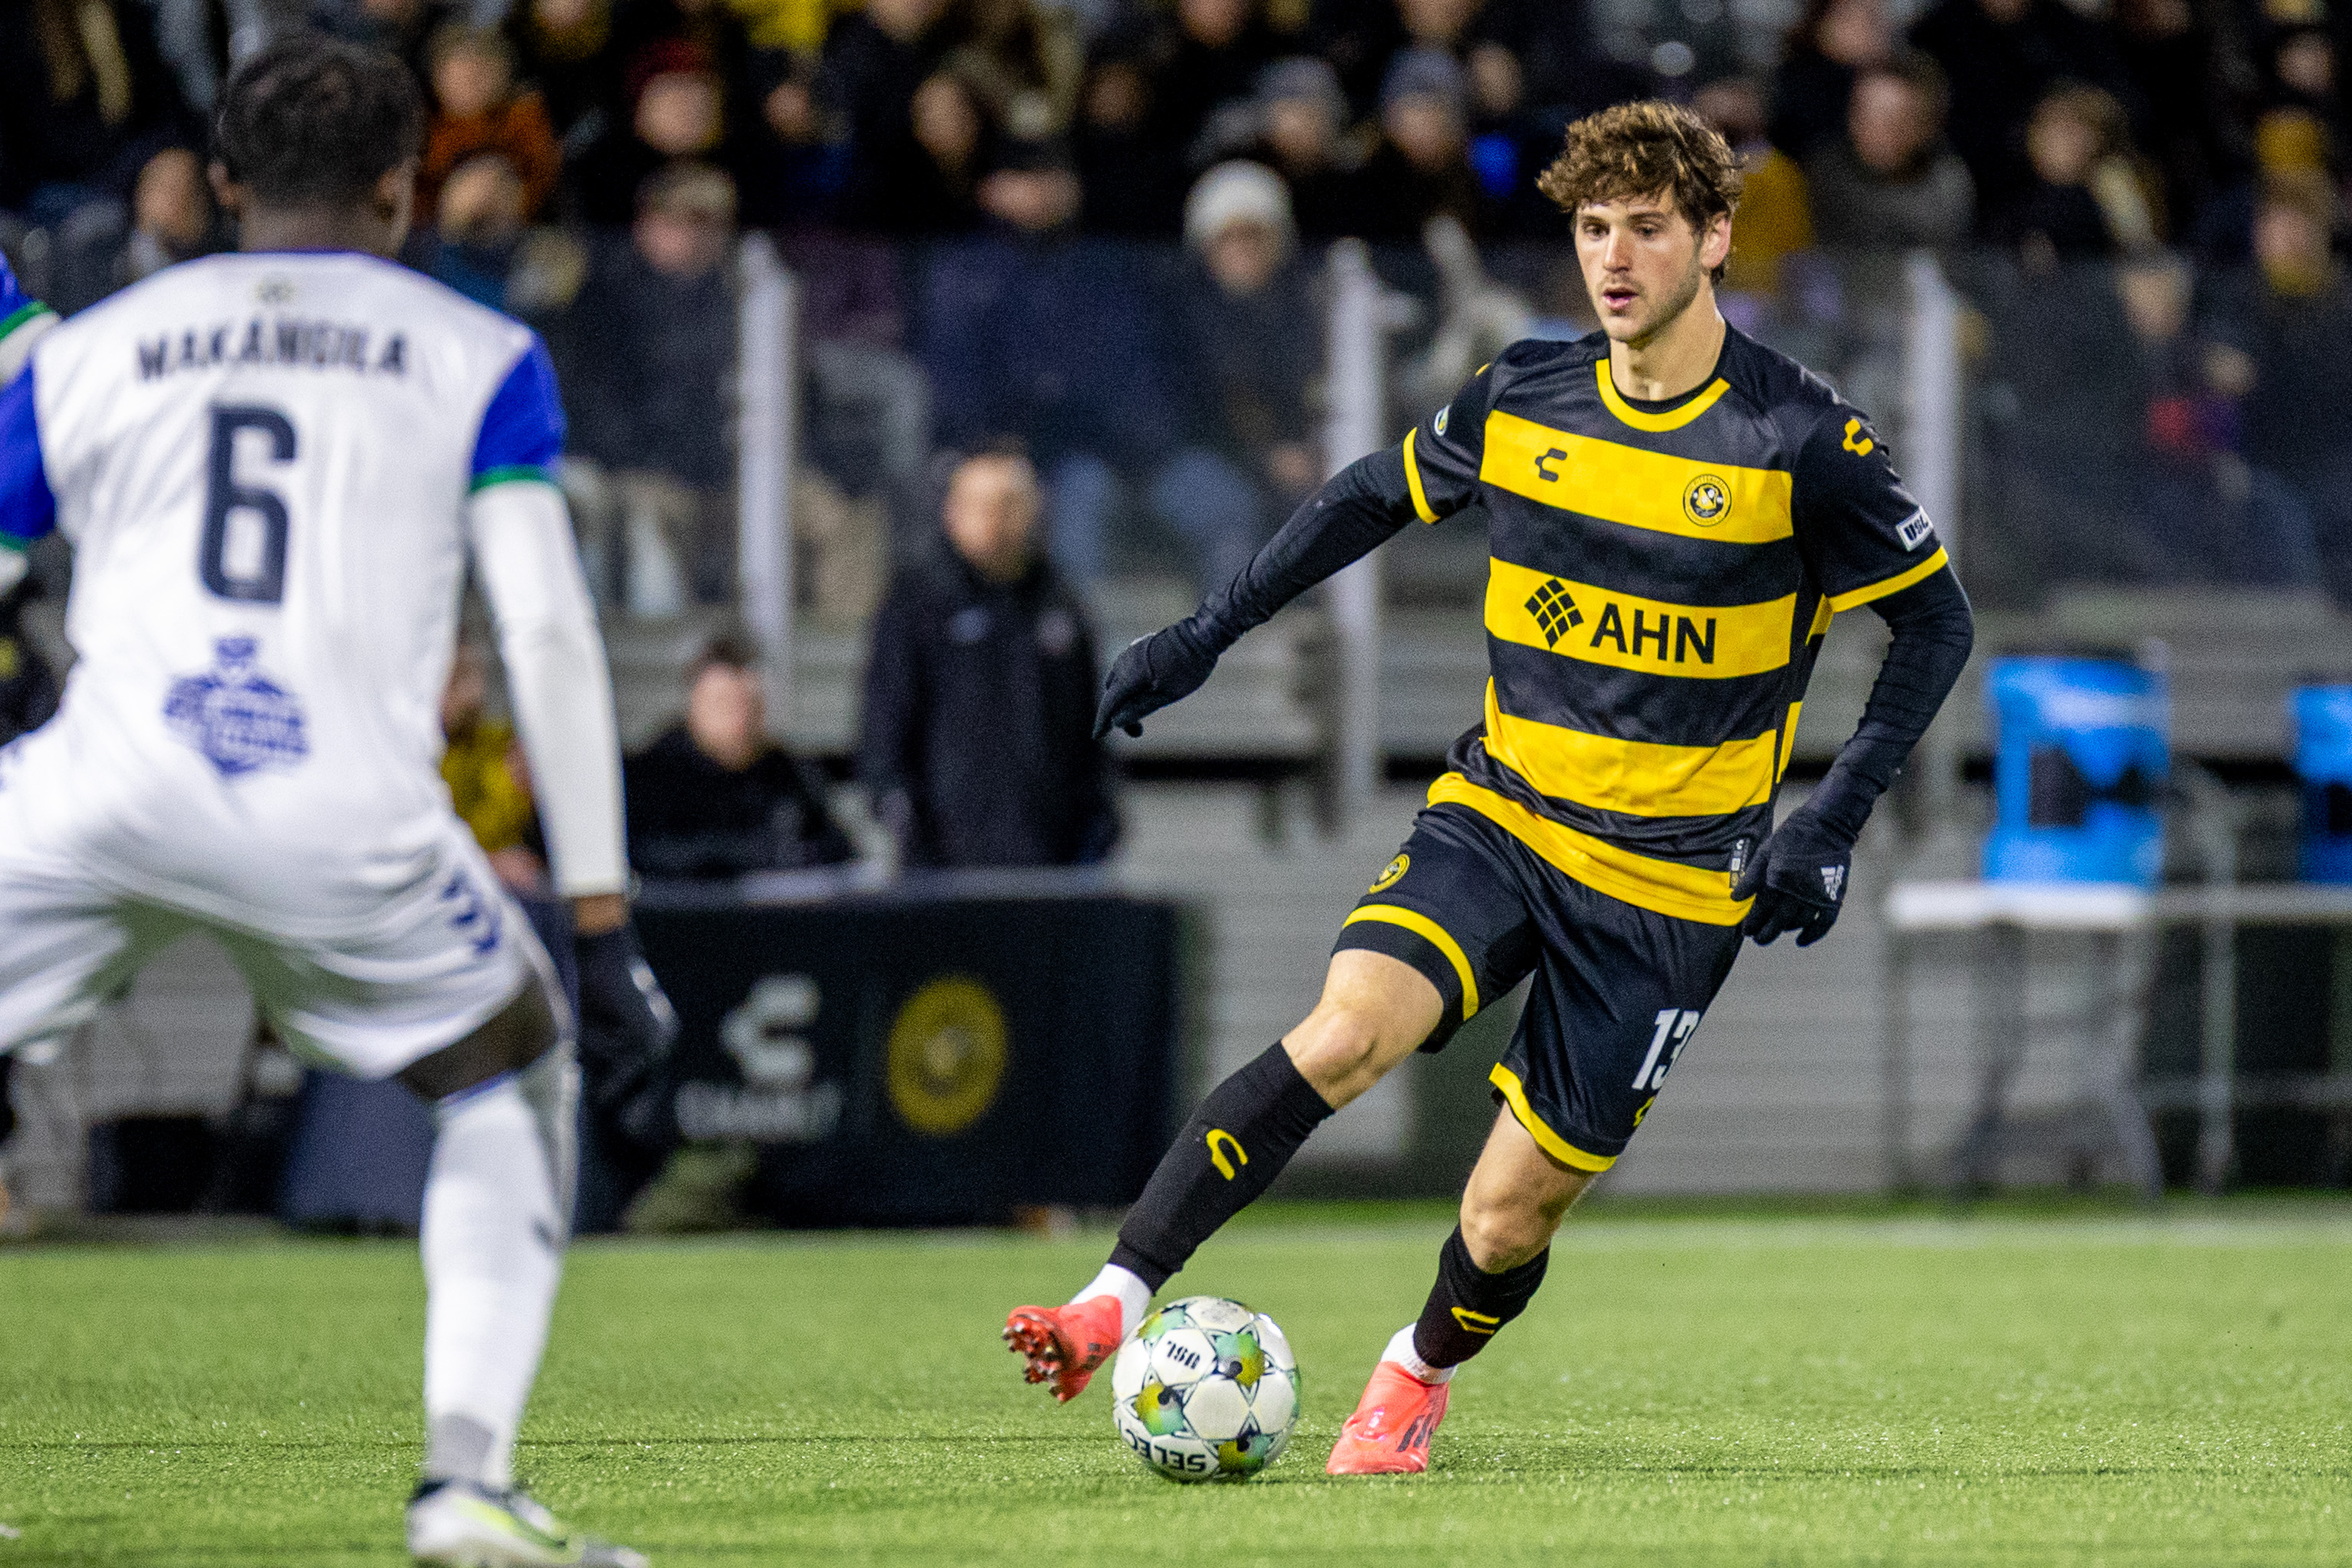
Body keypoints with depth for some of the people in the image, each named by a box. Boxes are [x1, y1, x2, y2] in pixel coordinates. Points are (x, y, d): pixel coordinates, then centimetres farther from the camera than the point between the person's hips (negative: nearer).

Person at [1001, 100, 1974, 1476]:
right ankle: (1115, 1302, -26)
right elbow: (1378, 496, 19)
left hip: (1671, 883, -2)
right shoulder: (1523, 400, 1)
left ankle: (1421, 1374, 32)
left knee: (1509, 1219, -1)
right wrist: (1207, 635, 15)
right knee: (1346, 1033, -26)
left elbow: (1937, 623, -2)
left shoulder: (1801, 442, -10)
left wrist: (1833, 822, -10)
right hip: (1500, 819, 2)